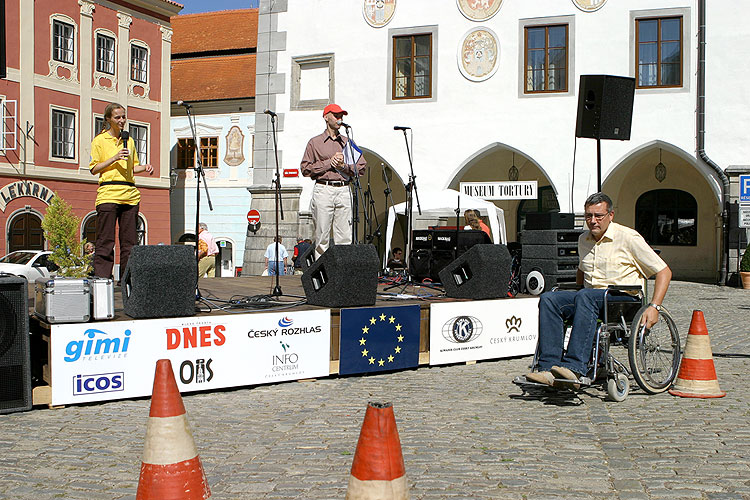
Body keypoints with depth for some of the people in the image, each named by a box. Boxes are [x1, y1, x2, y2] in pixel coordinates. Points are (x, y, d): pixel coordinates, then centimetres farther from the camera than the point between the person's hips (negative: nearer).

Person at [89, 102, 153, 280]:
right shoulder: (100, 140, 4)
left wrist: (145, 167, 4)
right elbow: (94, 169, -1)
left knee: (129, 240, 4)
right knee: (105, 240, -7)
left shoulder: (129, 141, 18)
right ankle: (101, 278, -5)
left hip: (130, 194, 5)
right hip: (108, 194, -5)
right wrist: (114, 158, -12)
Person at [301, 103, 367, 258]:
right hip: (323, 189, -3)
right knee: (322, 237, -5)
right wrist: (329, 163, -4)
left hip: (344, 191, 3)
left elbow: (361, 167, 14)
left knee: (344, 237, -4)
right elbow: (306, 168, 2)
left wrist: (344, 165, -3)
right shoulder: (315, 142, 12)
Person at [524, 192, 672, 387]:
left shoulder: (628, 237, -3)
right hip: (589, 296, 6)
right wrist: (573, 300, 21)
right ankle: (549, 367, -32)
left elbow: (664, 271, -3)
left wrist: (654, 307, -13)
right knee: (548, 299, -21)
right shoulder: (583, 240, 16)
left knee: (585, 297, -37)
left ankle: (574, 368, -45)